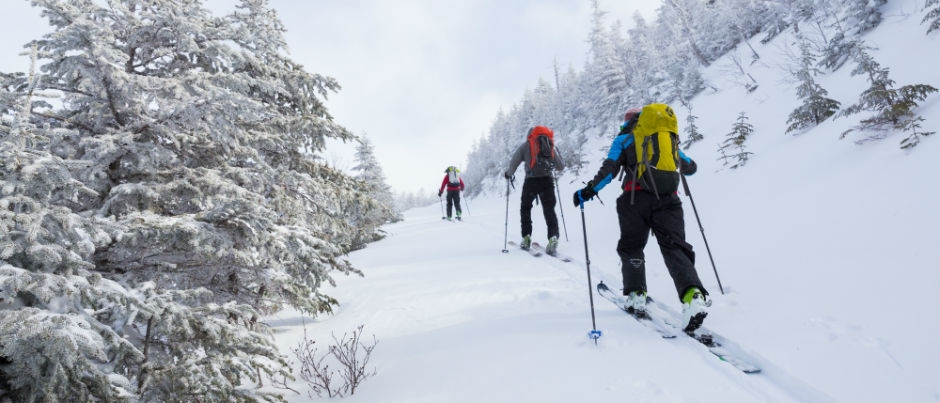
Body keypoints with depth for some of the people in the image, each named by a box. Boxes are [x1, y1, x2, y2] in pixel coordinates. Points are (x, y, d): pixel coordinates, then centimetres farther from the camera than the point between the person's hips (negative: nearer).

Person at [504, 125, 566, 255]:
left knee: (525, 208, 16)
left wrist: (508, 174, 27)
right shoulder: (551, 145, 17)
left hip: (531, 180, -2)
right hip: (548, 181, 2)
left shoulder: (525, 145, 10)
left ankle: (526, 238, 9)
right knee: (549, 210, 4)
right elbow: (561, 166, 18)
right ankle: (553, 237, -17)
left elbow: (513, 163, 7)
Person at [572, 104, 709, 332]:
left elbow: (609, 169, -2)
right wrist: (687, 165, 55)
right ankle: (693, 295, -26)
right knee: (674, 248, -3)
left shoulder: (624, 138, 14)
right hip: (668, 199, 2)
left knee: (631, 247, 15)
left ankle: (636, 296, 5)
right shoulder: (668, 138, 24)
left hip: (636, 199, -2)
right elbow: (690, 167, 33)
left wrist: (589, 191, -1)